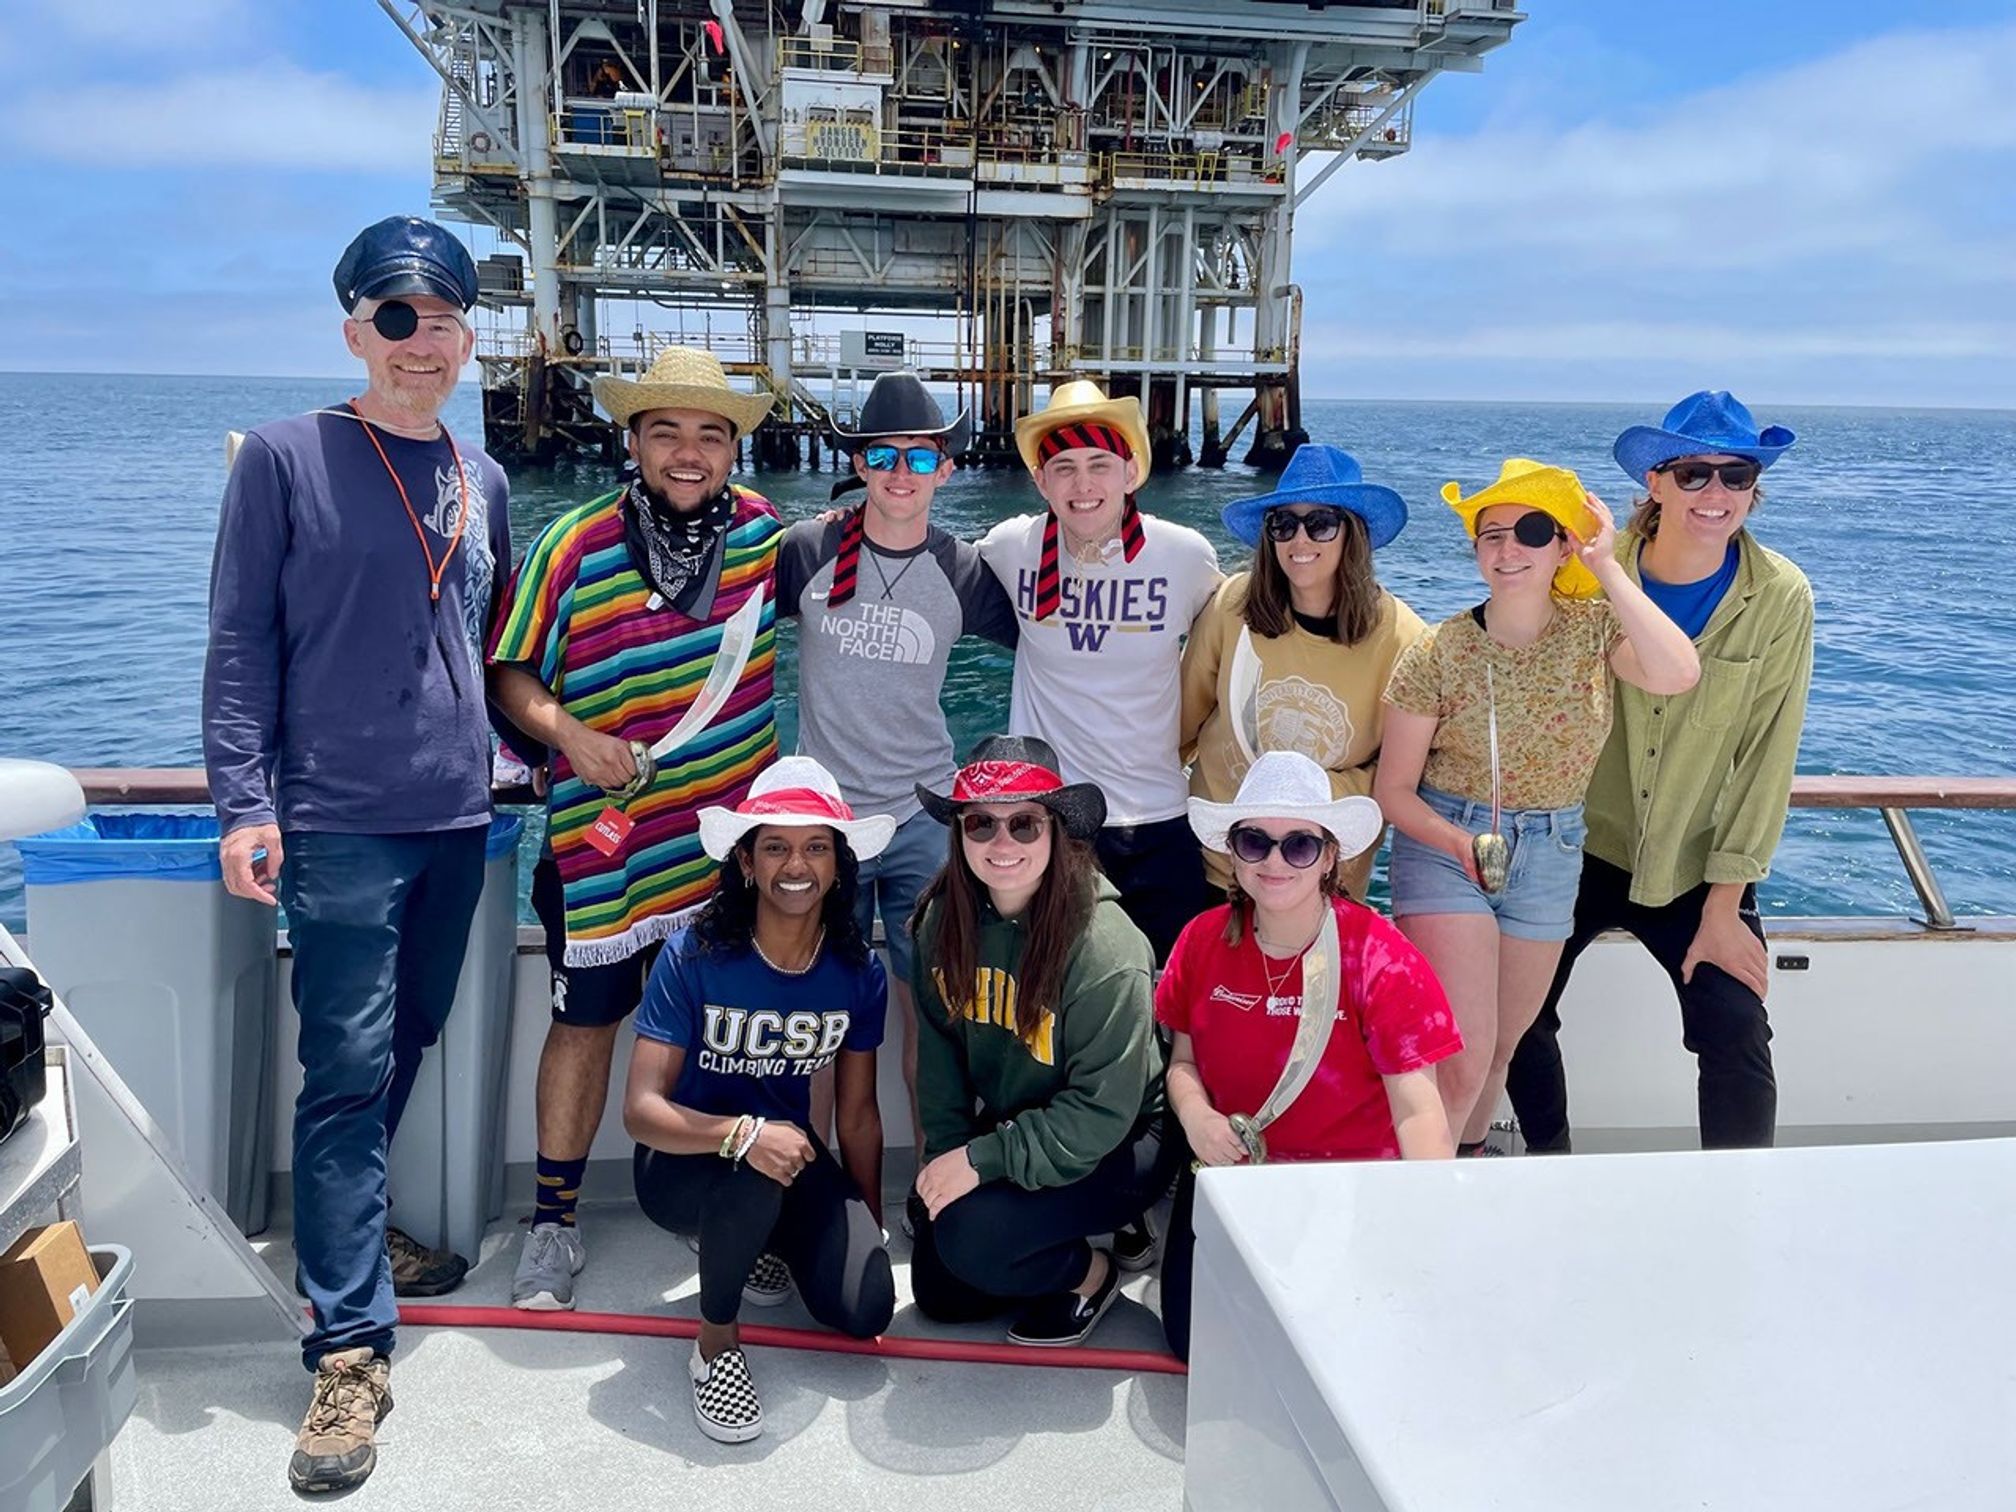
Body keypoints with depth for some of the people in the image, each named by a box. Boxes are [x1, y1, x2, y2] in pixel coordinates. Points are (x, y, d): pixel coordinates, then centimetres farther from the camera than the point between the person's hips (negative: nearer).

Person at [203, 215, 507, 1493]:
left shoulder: (484, 480, 13)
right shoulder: (287, 457, -2)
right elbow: (241, 643, -5)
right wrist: (243, 801, -12)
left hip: (457, 814, 6)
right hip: (339, 818, -5)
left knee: (408, 1044, 15)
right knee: (349, 1068, -6)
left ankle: (353, 1234, 35)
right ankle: (351, 1347, 1)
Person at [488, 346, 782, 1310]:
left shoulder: (759, 527, -1)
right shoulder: (574, 547, -11)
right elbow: (512, 673, -5)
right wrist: (568, 733, -21)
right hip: (605, 838, -3)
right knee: (588, 1019, 7)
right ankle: (554, 1219, 22)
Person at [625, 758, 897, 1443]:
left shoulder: (859, 973, -9)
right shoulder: (693, 956, -21)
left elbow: (858, 1117, 2)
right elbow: (641, 1109, -25)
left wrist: (874, 1230, 8)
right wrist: (742, 1134, -42)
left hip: (791, 1157, 4)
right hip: (684, 1163, -3)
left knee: (864, 1308, -16)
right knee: (757, 1173, -38)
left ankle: (763, 1241, 17)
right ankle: (716, 1340, -10)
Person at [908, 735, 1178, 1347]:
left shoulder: (1105, 947, -28)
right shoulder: (946, 917, -10)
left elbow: (1100, 1115, -24)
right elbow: (939, 1049, 2)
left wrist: (982, 1161, -24)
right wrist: (946, 1157, -6)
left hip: (1115, 1149, -6)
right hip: (1003, 1126, 6)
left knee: (971, 1240, -26)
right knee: (939, 1292, 5)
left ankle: (1090, 1272, 4)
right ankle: (1056, 1228, 26)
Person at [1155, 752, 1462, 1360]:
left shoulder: (1379, 957, -16)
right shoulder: (1204, 941, -5)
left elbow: (1417, 1107, -20)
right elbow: (1184, 1057, 8)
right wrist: (1194, 1112, -14)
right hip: (1232, 1168, 3)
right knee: (1194, 1331, -10)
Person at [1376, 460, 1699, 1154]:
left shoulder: (1593, 629, -6)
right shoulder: (1436, 653, -12)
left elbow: (1677, 675, -29)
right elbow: (1393, 789, -7)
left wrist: (1607, 568, -25)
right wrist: (1460, 842, -24)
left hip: (1551, 855, 3)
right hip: (1443, 845, -3)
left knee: (1501, 1048, 18)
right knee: (1461, 1056, -12)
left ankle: (1467, 1158, 43)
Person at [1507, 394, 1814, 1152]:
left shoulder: (1780, 598, -11)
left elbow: (1764, 759, -9)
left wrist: (1723, 907, -10)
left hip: (1698, 868, 0)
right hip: (1581, 847, 1)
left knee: (1737, 1036, -9)